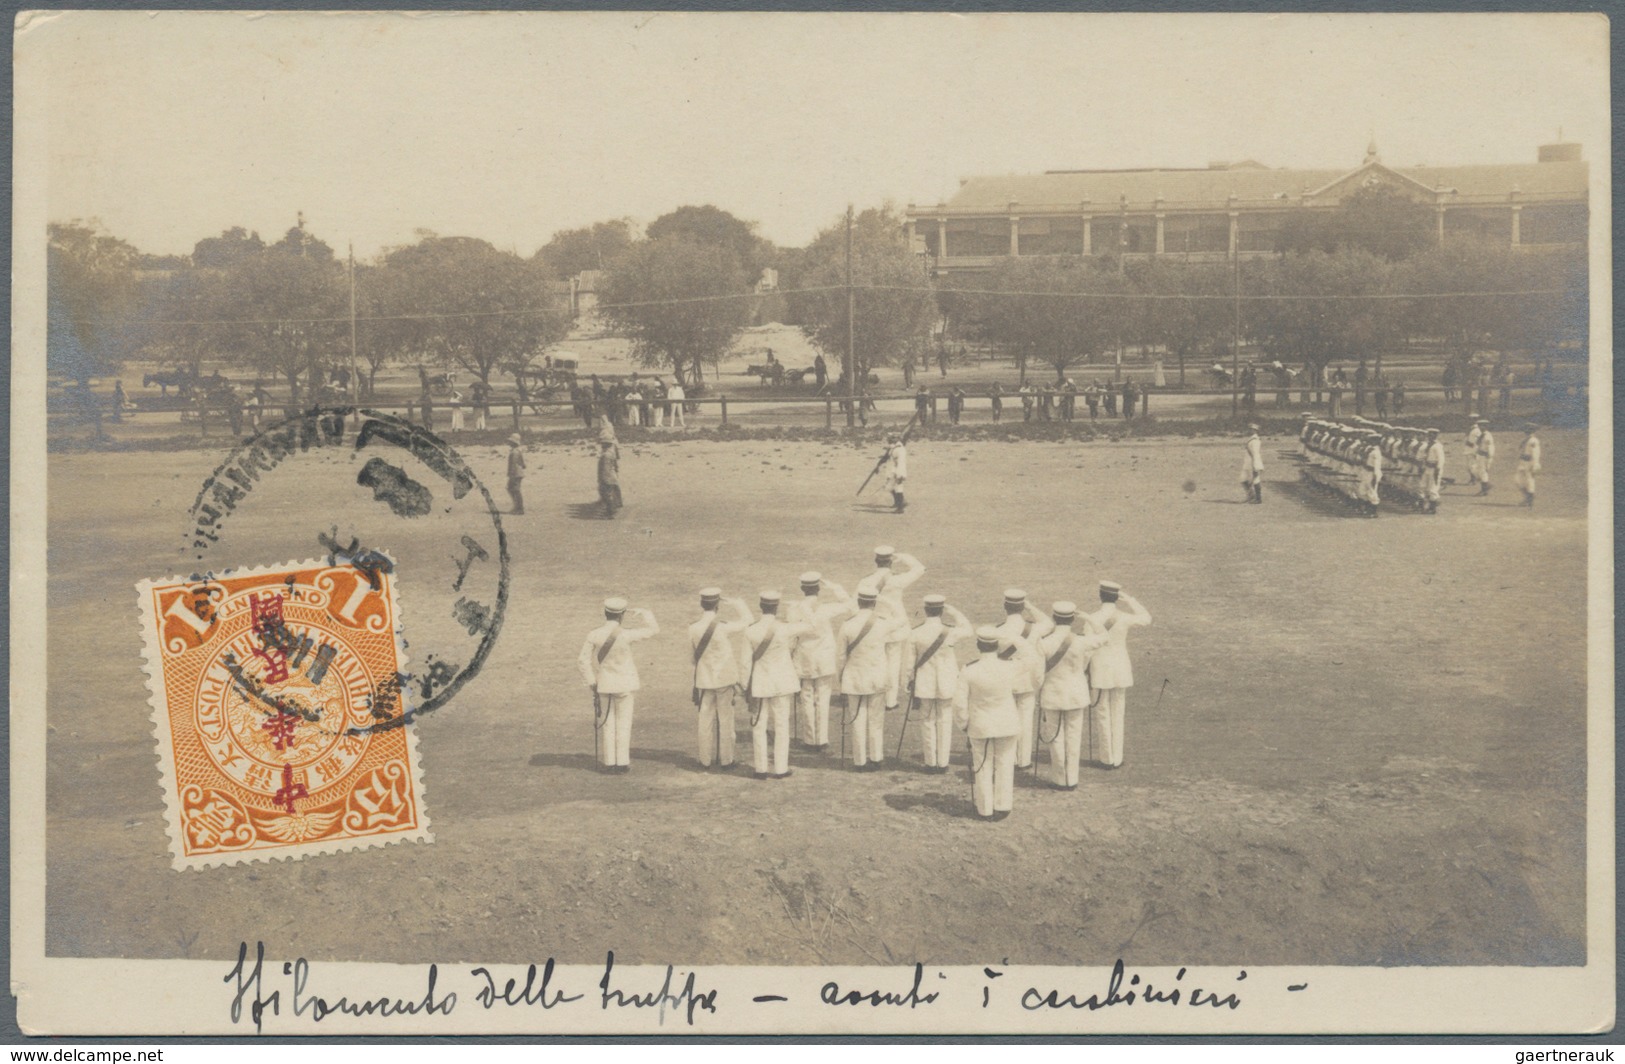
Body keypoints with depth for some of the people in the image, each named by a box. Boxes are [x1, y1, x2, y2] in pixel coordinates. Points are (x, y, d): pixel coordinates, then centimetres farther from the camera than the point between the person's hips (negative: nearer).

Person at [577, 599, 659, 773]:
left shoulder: (593, 635, -9)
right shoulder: (626, 634, -16)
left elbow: (582, 660, -9)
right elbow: (654, 630, -5)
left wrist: (591, 682, -1)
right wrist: (645, 613, 11)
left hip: (603, 685, 2)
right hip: (624, 685, -2)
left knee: (607, 724, 9)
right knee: (623, 724, 7)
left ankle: (609, 763, 10)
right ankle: (622, 763, 7)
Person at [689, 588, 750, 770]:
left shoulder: (693, 629, -8)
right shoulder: (724, 627, -18)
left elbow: (692, 651, 5)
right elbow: (746, 620, -5)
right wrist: (736, 604, 7)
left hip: (703, 679, 3)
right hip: (724, 678, -3)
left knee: (706, 719, 10)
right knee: (725, 719, 7)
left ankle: (706, 759, 14)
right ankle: (726, 759, 11)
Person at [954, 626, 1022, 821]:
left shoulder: (968, 672, -18)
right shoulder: (1010, 669, -16)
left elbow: (960, 704, -12)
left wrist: (963, 725, 4)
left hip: (980, 727, -1)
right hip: (1007, 724, 1)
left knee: (983, 767, 12)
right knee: (1004, 765, 15)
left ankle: (985, 810, 19)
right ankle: (1002, 807, 20)